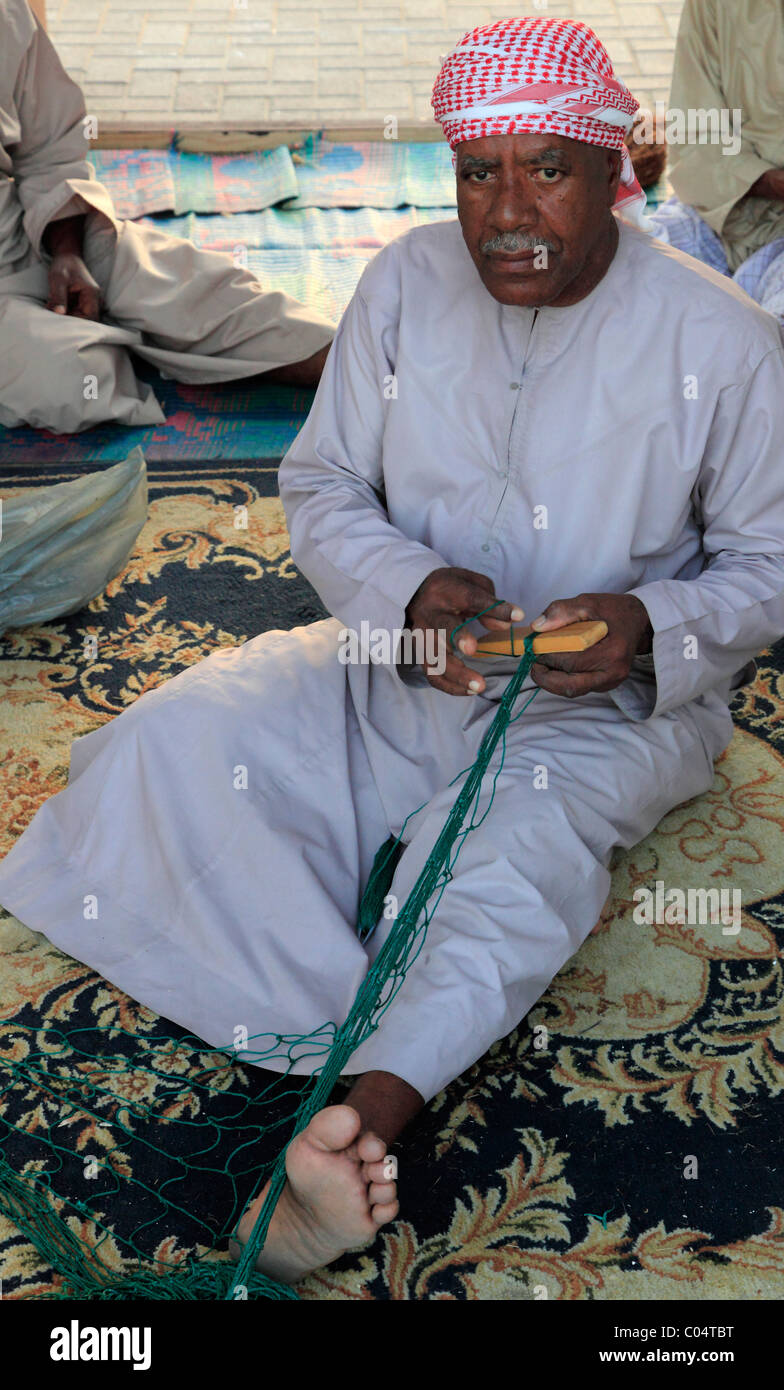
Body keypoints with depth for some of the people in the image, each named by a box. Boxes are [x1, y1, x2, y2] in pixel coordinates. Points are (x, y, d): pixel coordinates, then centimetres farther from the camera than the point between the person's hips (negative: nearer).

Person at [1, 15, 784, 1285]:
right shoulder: (407, 285, -3)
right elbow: (323, 486, 3)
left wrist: (651, 626, -23)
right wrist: (410, 591, -18)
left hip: (611, 700, -3)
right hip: (404, 658, 4)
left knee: (528, 826, -37)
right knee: (179, 739, -18)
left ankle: (366, 1111, -51)